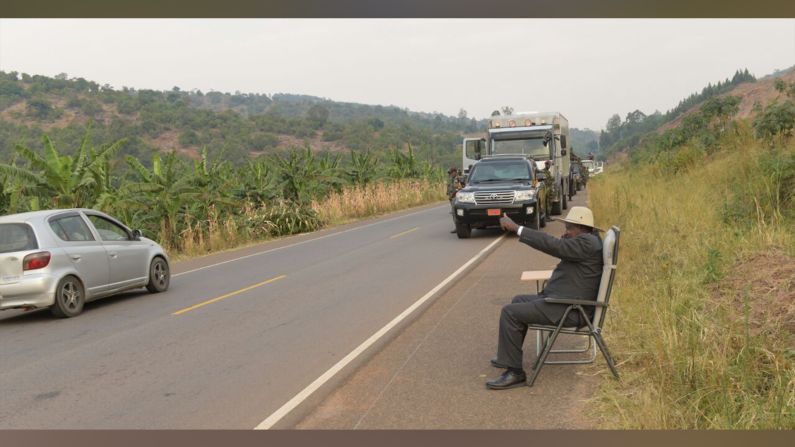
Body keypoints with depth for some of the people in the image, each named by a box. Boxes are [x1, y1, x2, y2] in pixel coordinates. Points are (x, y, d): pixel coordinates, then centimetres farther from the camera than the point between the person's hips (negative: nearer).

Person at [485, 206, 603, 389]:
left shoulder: (586, 242, -18)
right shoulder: (589, 240, 14)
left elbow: (552, 245, -28)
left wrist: (516, 227, -28)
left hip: (569, 310, -11)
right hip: (565, 301, 11)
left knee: (510, 312, -16)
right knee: (519, 301, 25)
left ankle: (514, 372, -10)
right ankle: (509, 356, 35)